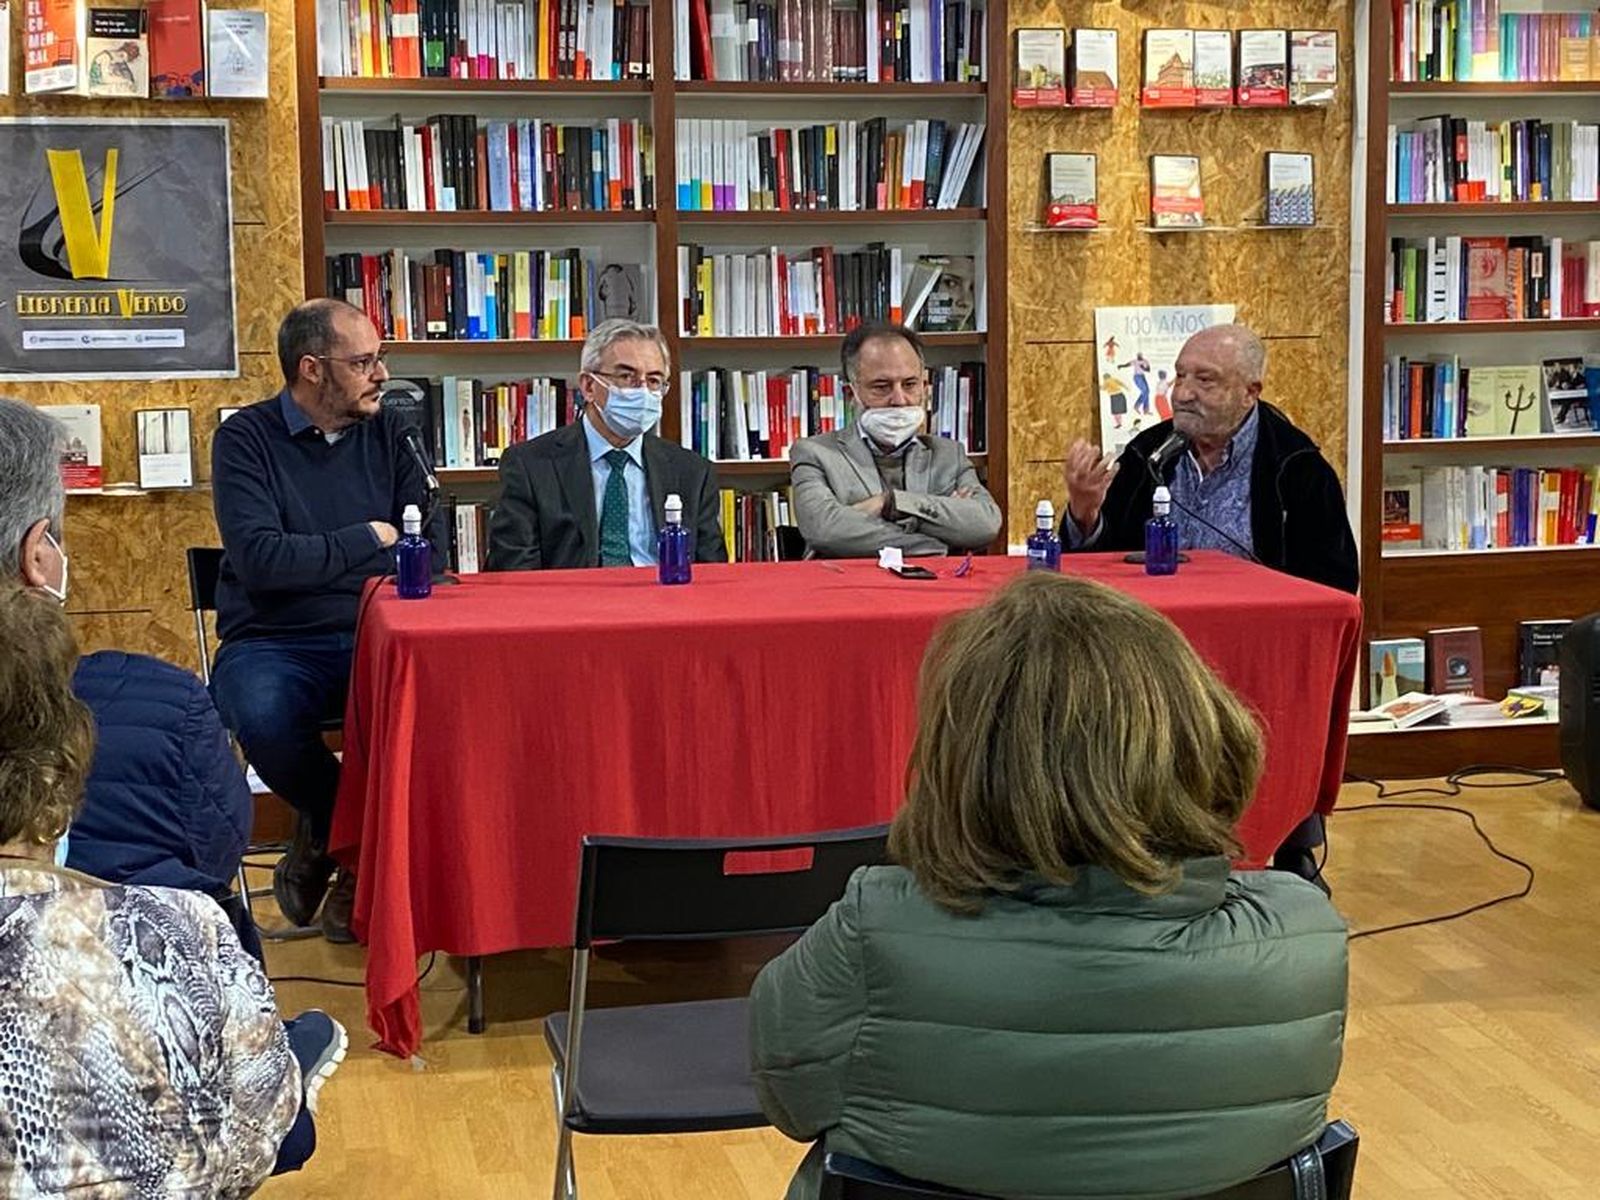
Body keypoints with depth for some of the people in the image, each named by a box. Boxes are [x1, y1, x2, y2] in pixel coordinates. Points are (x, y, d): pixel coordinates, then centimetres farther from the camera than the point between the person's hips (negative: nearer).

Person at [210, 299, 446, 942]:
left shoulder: (391, 435, 10)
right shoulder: (246, 437, -1)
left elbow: (431, 549, 3)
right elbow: (259, 559, -15)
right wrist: (369, 541, -6)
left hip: (373, 639, 3)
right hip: (273, 643, -2)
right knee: (263, 718, -36)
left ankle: (332, 835, -3)